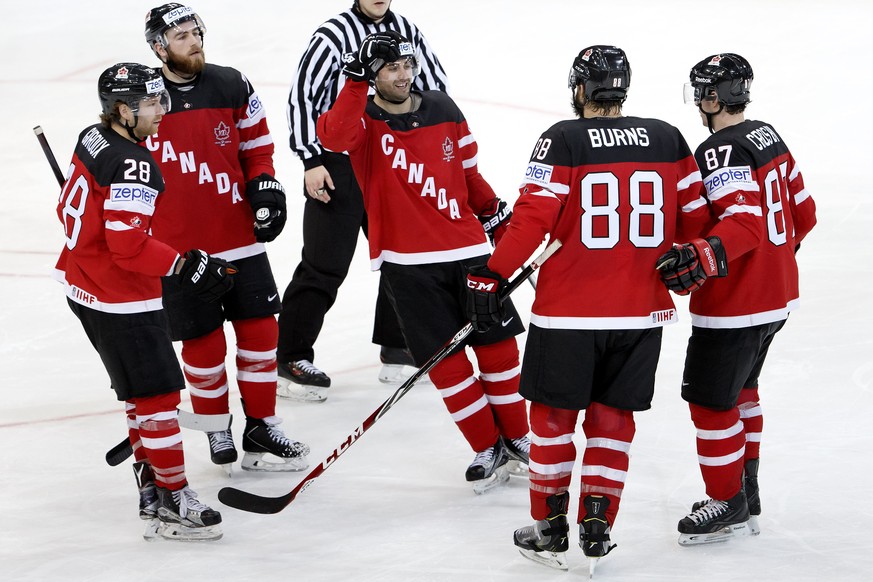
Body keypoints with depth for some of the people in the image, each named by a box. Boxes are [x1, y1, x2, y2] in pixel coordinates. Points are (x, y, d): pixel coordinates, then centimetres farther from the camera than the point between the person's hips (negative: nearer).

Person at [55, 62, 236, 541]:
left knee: (140, 391, 19)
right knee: (157, 395, -4)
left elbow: (69, 209, 17)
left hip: (82, 285, 10)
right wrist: (185, 266, -24)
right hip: (120, 302, -10)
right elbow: (129, 245, -29)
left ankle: (151, 489, 26)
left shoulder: (92, 140, 5)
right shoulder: (132, 166, -24)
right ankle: (172, 505, 0)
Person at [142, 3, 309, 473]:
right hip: (177, 249, -3)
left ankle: (260, 429, 16)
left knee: (259, 329, 4)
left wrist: (265, 184, -5)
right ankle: (217, 431, 21)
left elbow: (256, 147, 12)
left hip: (240, 239, 3)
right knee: (203, 344, 2)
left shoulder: (233, 87, 2)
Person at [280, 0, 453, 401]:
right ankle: (290, 359, 2)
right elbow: (302, 94, -12)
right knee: (324, 266, -5)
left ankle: (395, 349, 28)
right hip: (336, 168, -6)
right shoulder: (334, 35, -11)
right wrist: (311, 160, -16)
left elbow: (436, 87, 13)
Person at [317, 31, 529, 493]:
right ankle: (488, 451, 12)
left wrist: (498, 217, 18)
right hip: (407, 262, -3)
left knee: (497, 346, 6)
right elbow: (334, 136, -32)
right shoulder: (363, 119, -6)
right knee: (445, 362, -2)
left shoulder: (443, 110, 5)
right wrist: (357, 82, -37)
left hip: (467, 248, 3)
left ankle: (517, 438, 24)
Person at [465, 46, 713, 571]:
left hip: (569, 311, -3)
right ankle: (598, 528, 14)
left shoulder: (563, 140, -8)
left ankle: (550, 530, 17)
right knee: (612, 417, 15)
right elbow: (696, 220, 7)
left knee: (554, 414, 11)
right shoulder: (669, 141, 3)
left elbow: (533, 217, -14)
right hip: (642, 311, 3)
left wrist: (491, 275, -10)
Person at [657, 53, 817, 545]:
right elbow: (803, 213, 15)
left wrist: (701, 258, -44)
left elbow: (744, 223, -32)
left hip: (735, 307, -10)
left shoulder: (721, 152, -20)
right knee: (740, 390, 24)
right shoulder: (769, 138, 7)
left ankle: (729, 505, 10)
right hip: (778, 297, 10)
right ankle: (747, 487, 32)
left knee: (710, 400, 1)